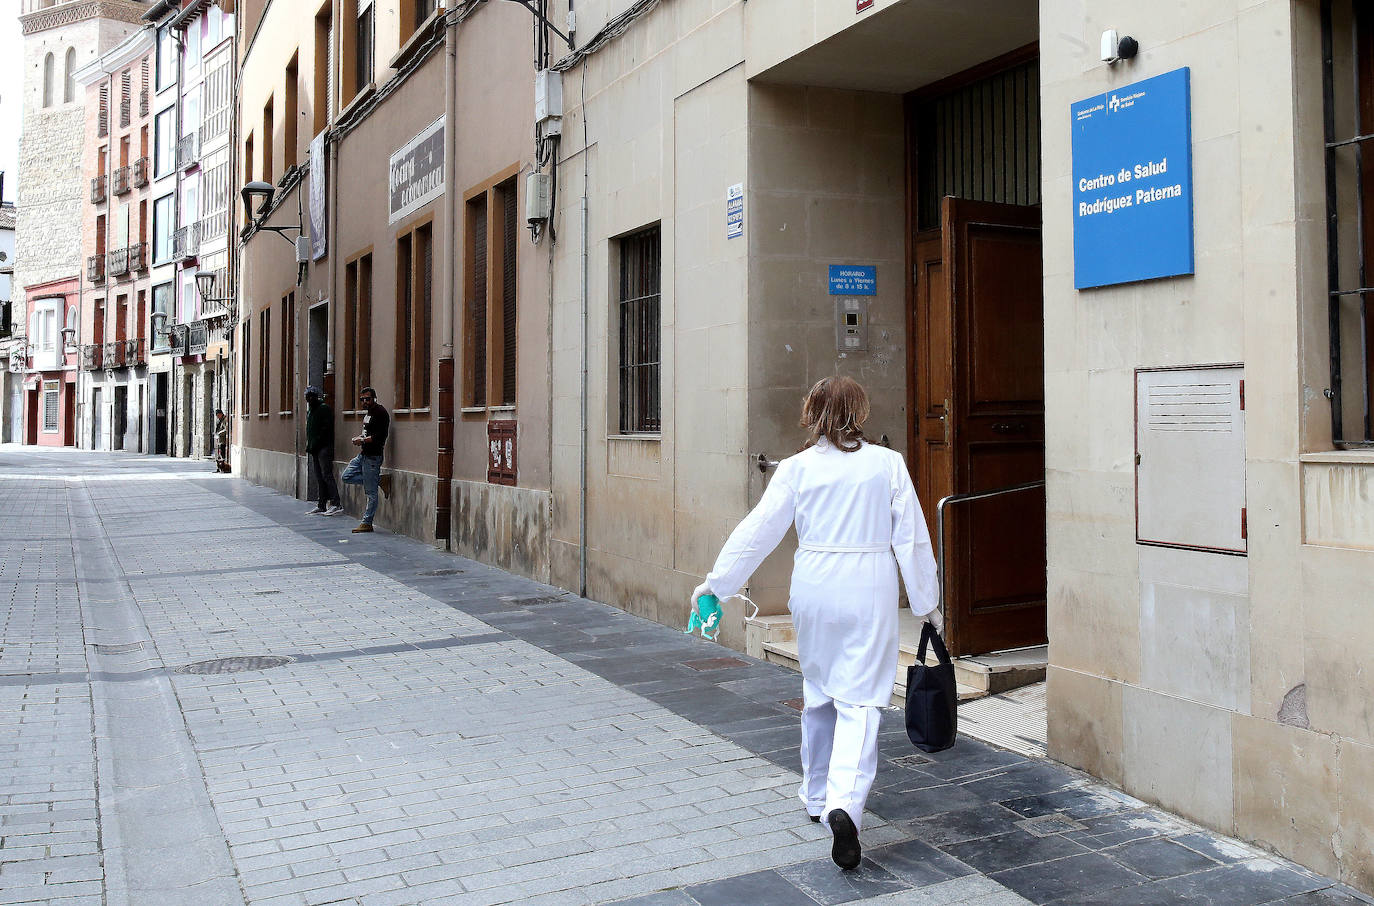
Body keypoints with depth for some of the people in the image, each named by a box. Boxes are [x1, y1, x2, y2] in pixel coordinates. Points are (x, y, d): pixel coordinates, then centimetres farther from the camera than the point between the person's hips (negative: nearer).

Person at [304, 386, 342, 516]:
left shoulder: (325, 408, -8)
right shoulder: (310, 410, 20)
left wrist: (314, 445, -15)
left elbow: (326, 430, -15)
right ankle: (321, 506, 9)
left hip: (324, 448, -9)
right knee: (319, 478, 8)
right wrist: (309, 445, 11)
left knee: (327, 475, -12)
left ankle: (336, 504, -12)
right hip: (314, 449, 9)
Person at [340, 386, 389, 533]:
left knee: (371, 493, -3)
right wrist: (360, 438, 6)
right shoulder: (368, 412, 16)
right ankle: (378, 480, 12)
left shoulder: (381, 412, -14)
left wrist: (362, 440, -16)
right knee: (346, 477, 11)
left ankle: (367, 523, 4)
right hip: (363, 455, 10)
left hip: (372, 457, -10)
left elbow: (380, 436, -21)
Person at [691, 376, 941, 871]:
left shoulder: (797, 468, -2)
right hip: (870, 593, -2)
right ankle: (844, 804, -20)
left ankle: (817, 797, 31)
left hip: (814, 591, 2)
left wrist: (716, 582, 9)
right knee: (858, 700, -2)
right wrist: (927, 602, 8)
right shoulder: (888, 464, -2)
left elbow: (758, 530, -1)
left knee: (817, 694, 18)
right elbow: (911, 538, -1)